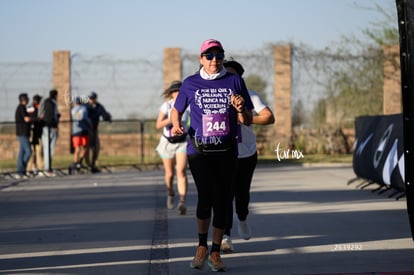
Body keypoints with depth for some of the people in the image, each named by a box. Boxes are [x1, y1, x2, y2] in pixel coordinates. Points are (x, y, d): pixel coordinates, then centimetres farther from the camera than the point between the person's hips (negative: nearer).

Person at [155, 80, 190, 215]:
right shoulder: (166, 105, -14)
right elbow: (158, 125, -23)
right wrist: (171, 119, -34)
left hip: (182, 142, 0)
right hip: (167, 143, 0)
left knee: (181, 171, -19)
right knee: (169, 174, 12)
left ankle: (182, 203, -26)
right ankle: (170, 194, 44)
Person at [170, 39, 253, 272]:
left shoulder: (235, 81, 5)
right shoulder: (191, 84, 5)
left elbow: (248, 121, 7)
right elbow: (177, 110, 18)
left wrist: (241, 110, -15)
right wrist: (176, 125, -3)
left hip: (227, 151, 2)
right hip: (199, 151, -2)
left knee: (222, 202, 4)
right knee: (205, 196, -18)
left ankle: (215, 252, 18)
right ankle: (202, 246, 3)